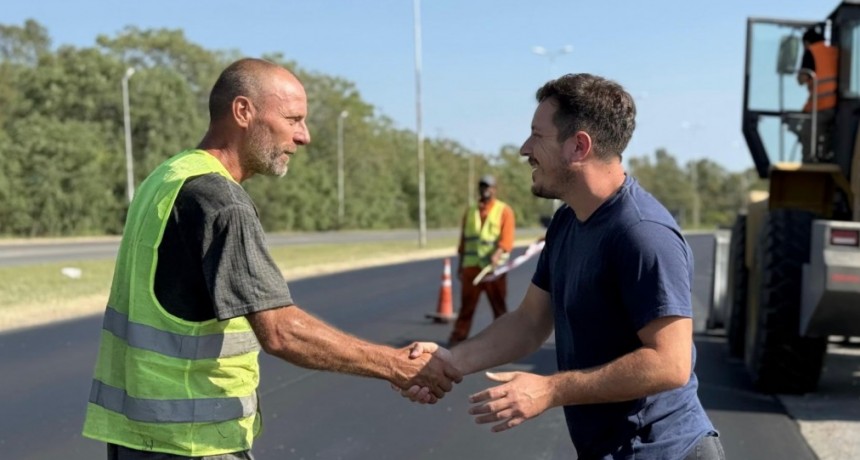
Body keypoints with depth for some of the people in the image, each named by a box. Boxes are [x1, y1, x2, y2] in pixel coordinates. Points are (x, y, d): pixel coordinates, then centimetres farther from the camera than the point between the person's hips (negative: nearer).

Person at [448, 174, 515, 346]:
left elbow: (507, 239, -11)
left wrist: (496, 257, -26)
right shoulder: (470, 212, 14)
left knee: (499, 306, 5)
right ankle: (457, 337, 5)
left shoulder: (504, 211, 0)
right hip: (471, 266, 3)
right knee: (466, 305, 3)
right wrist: (460, 265, 11)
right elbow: (464, 240, 15)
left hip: (494, 267, -3)